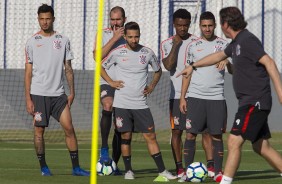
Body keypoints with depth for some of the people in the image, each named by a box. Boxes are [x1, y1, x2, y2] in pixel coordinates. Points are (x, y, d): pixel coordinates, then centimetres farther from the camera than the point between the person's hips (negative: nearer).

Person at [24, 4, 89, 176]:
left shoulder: (63, 40, 7)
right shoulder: (32, 42, 1)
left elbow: (68, 69, 12)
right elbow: (28, 72, 1)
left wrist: (72, 92, 4)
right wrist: (28, 99, -4)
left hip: (58, 94, 2)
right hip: (38, 94, -2)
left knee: (69, 127, -5)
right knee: (39, 130, 0)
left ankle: (76, 167, -1)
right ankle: (43, 167, 11)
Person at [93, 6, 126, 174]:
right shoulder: (103, 34, 3)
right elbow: (97, 56, -13)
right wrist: (114, 38, -14)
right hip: (106, 83, -4)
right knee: (108, 106, -34)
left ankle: (114, 164, 12)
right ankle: (104, 148, -27)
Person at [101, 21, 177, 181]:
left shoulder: (147, 53, 3)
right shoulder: (117, 52, -2)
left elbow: (158, 70, 20)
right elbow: (101, 67, 11)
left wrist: (152, 86, 7)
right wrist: (111, 82, -1)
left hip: (141, 104, 1)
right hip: (122, 103, -1)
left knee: (150, 136, -1)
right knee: (126, 137, 2)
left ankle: (162, 171, 0)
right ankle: (128, 171, 12)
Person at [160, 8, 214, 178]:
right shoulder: (167, 44, 5)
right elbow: (168, 65, -10)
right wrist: (176, 45, -10)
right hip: (177, 94, 0)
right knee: (176, 132, 2)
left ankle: (211, 166, -10)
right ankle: (180, 169, 9)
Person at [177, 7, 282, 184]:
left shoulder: (247, 40, -13)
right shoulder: (237, 42, 17)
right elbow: (219, 56, 34)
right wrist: (193, 66, 42)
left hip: (254, 102, -10)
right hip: (252, 102, 10)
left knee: (234, 141, -12)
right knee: (261, 147, 11)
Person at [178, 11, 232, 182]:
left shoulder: (224, 45, 6)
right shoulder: (193, 46, 9)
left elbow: (233, 71, 3)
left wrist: (227, 62, -20)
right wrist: (182, 97, 5)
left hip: (217, 97, -1)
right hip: (195, 97, 1)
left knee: (217, 135, 0)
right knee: (191, 134, -2)